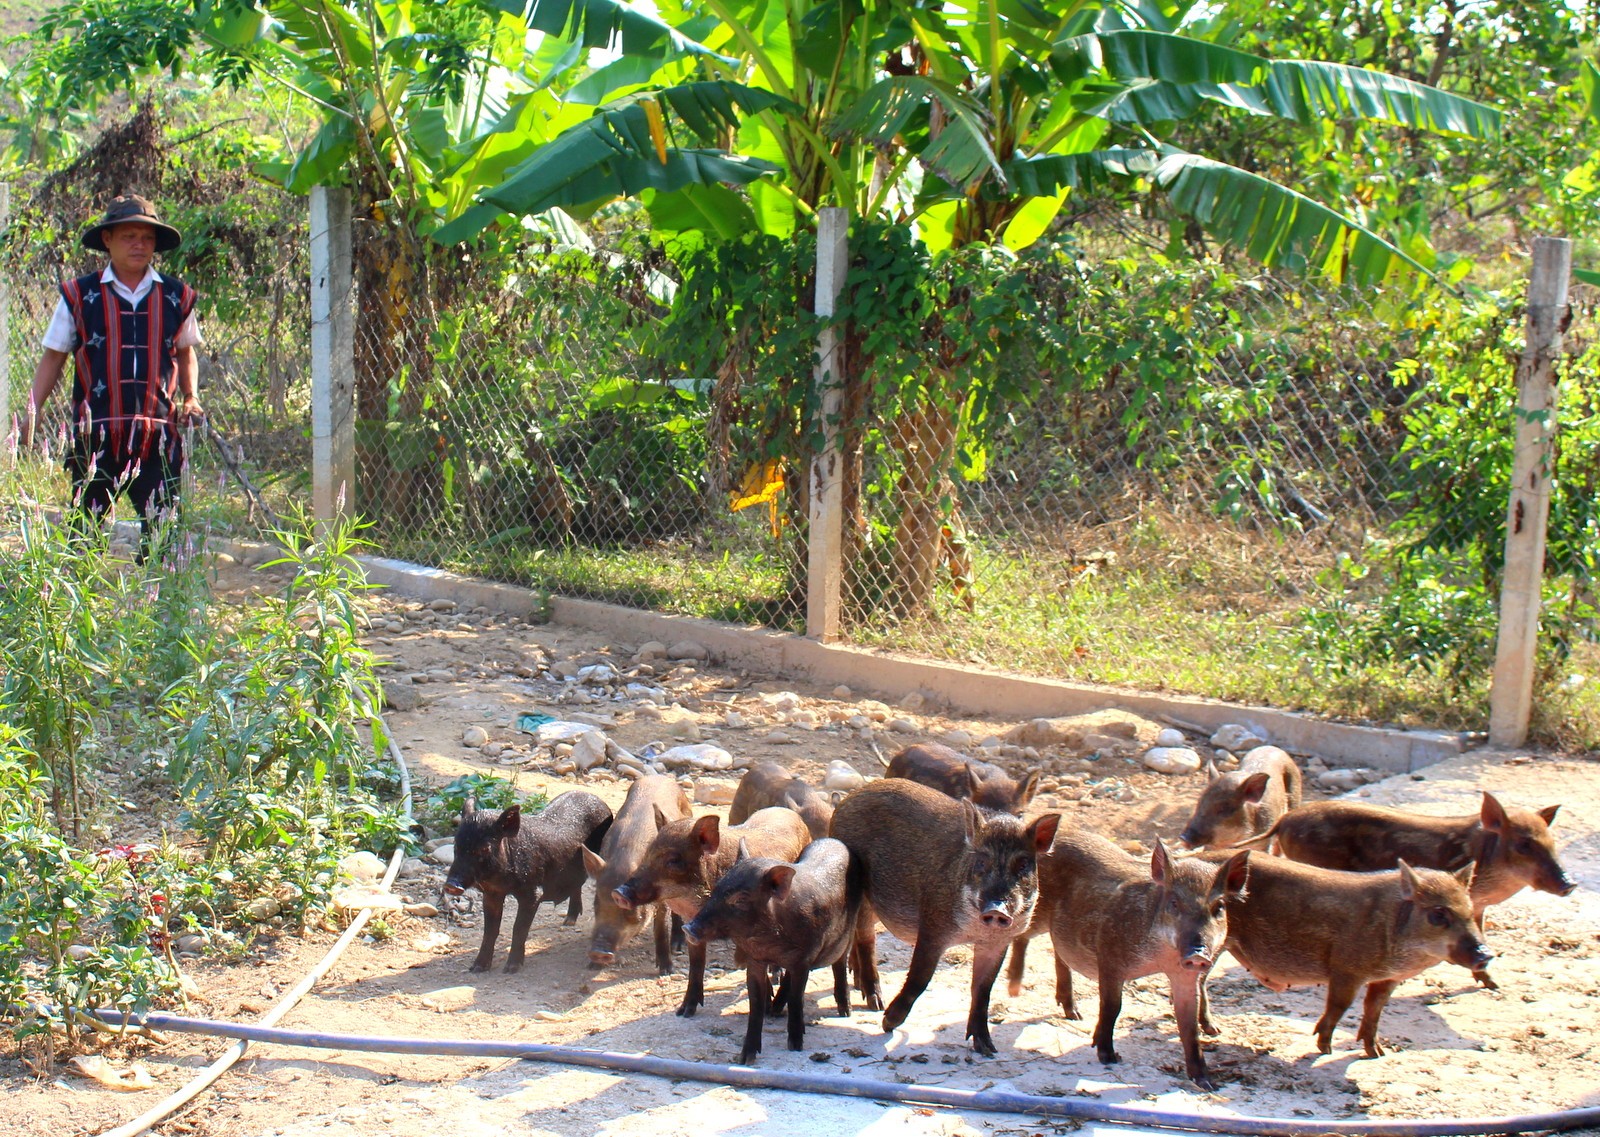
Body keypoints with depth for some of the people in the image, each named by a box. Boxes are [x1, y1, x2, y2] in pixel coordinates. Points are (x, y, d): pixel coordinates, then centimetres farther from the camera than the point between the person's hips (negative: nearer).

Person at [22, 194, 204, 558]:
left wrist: (190, 399, 8)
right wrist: (31, 410, 2)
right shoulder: (80, 296, 4)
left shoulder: (176, 297, 8)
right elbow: (53, 357, 10)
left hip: (158, 436, 1)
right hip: (95, 436, -1)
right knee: (84, 530, 0)